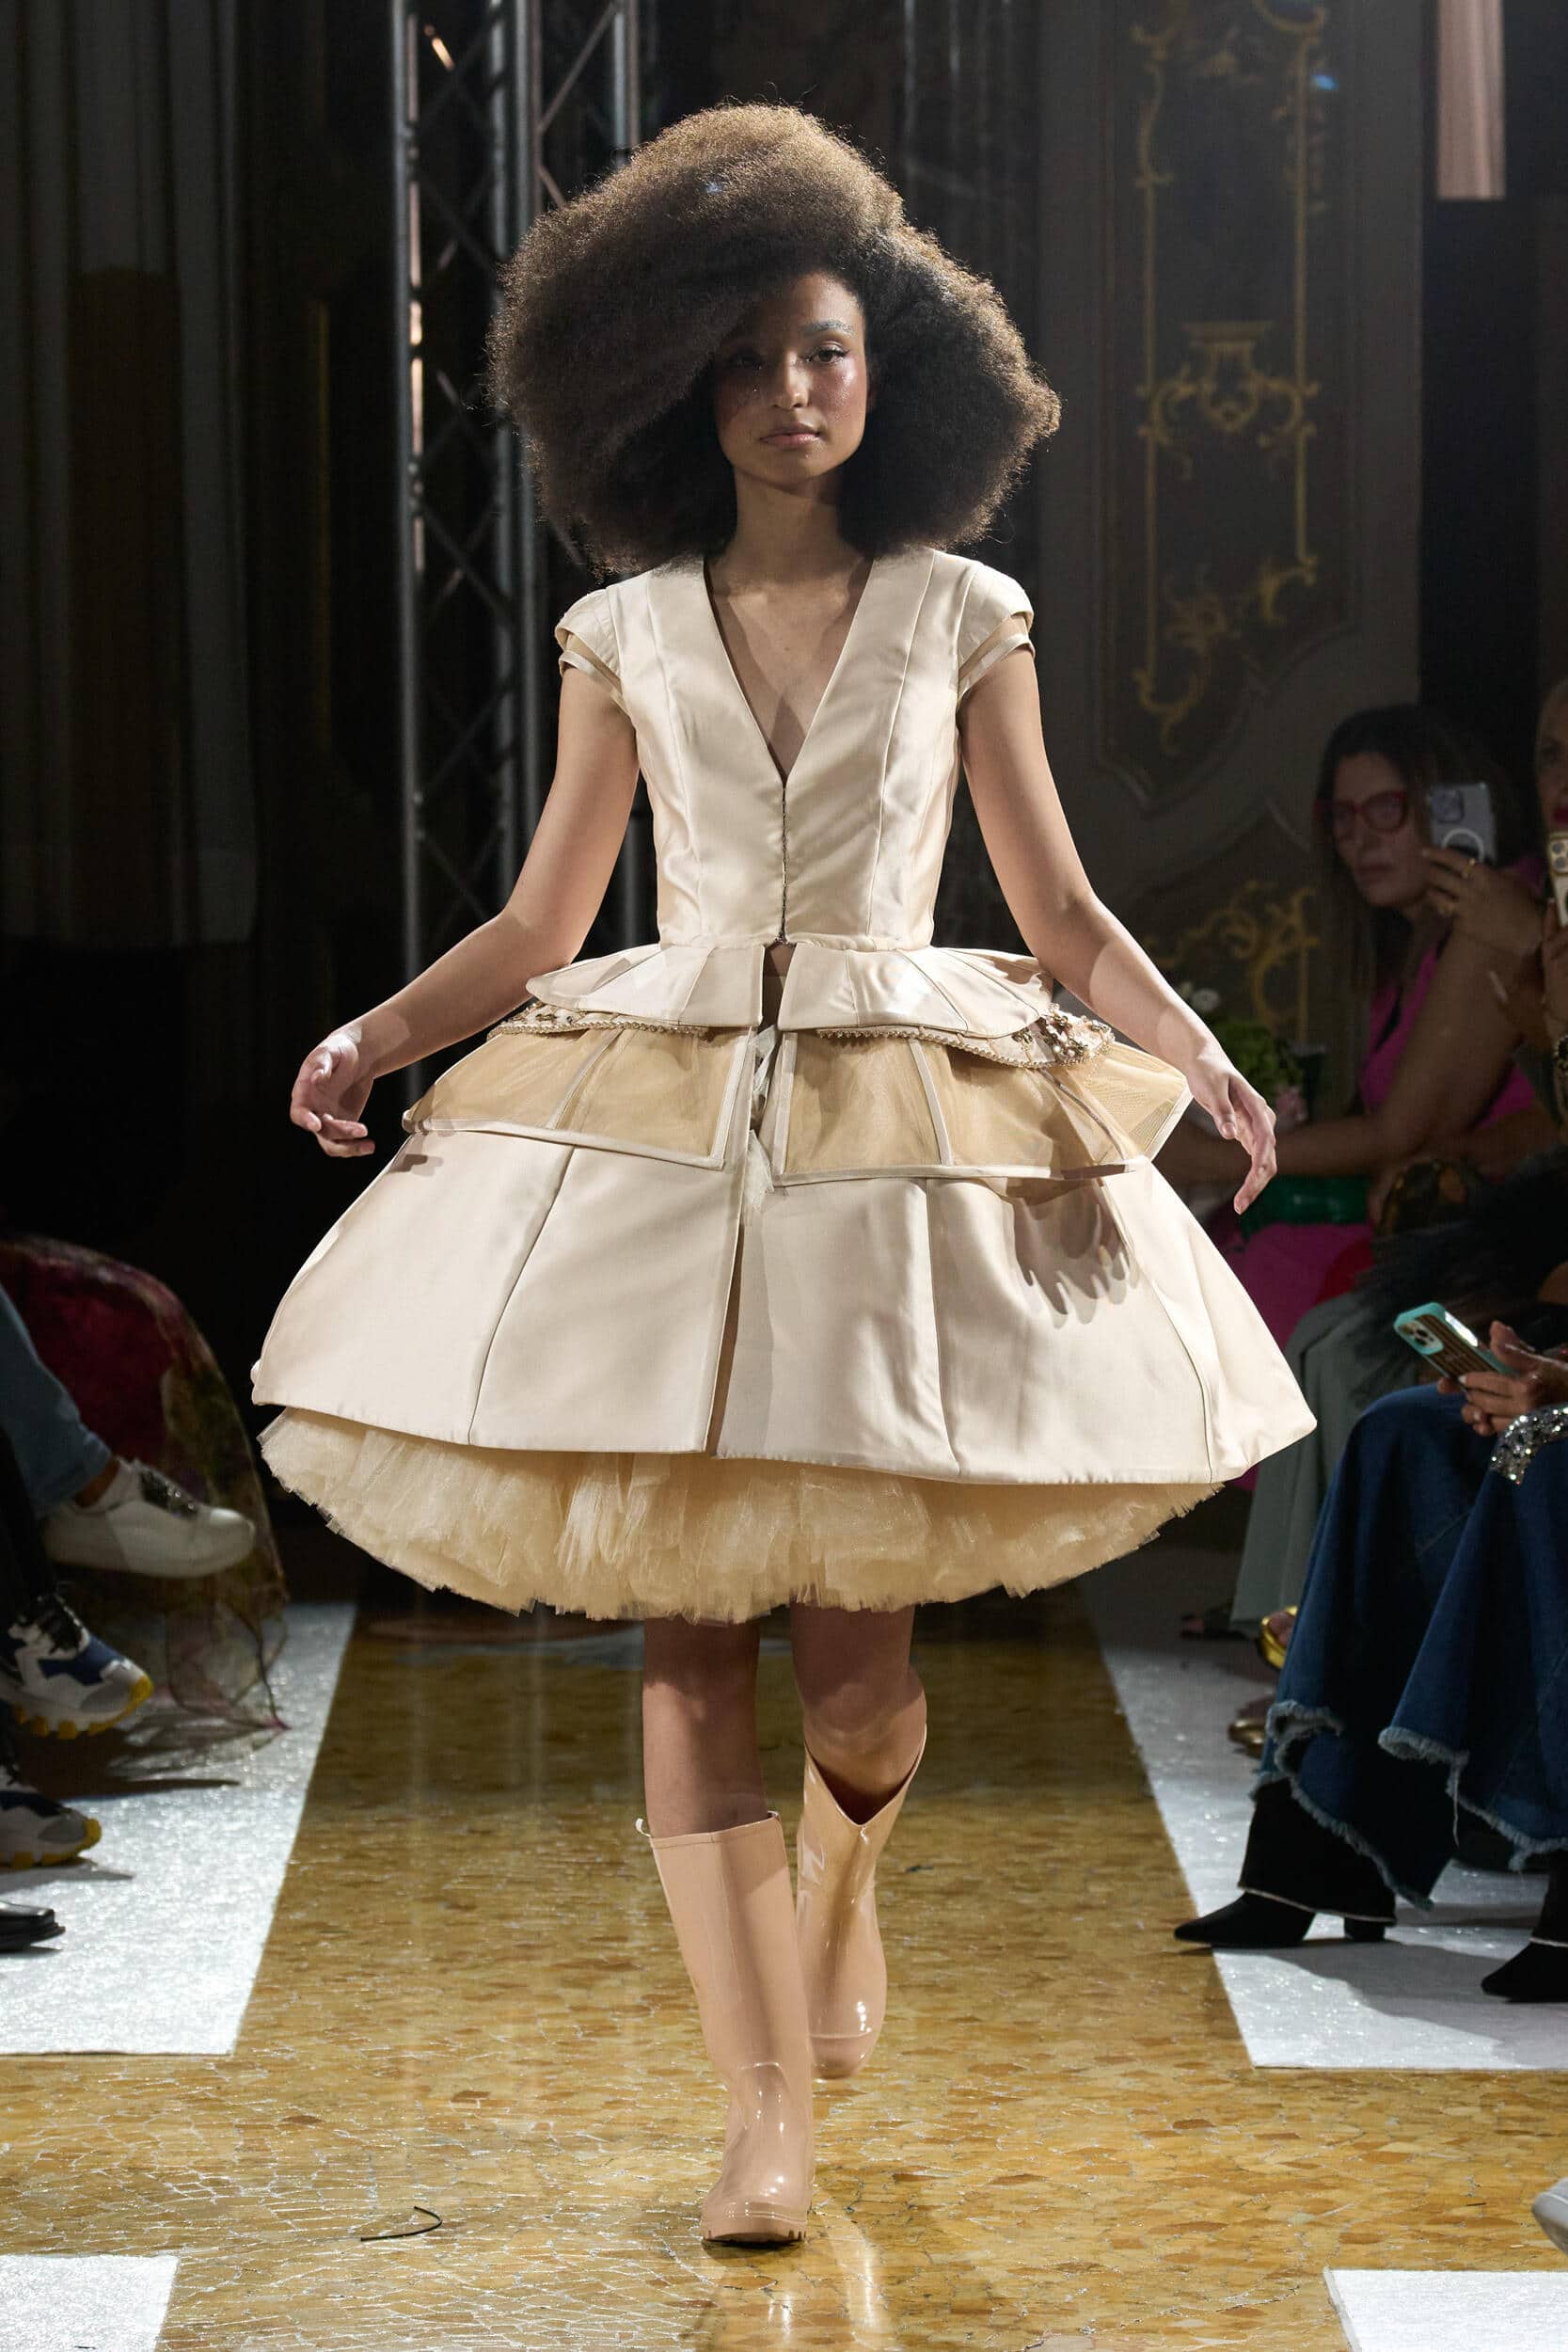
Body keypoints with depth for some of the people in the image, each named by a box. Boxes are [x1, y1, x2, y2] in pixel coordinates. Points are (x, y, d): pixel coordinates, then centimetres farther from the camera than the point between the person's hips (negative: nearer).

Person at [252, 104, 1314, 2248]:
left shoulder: (961, 619, 4)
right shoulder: (629, 636, 6)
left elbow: (1061, 913, 6)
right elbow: (537, 927, 11)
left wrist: (1189, 1042, -9)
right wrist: (375, 1034, -3)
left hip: (905, 1122, -1)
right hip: (652, 1114, 1)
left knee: (854, 1636, -3)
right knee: (685, 1626, -6)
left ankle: (845, 1879, 34)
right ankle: (767, 2110, -3)